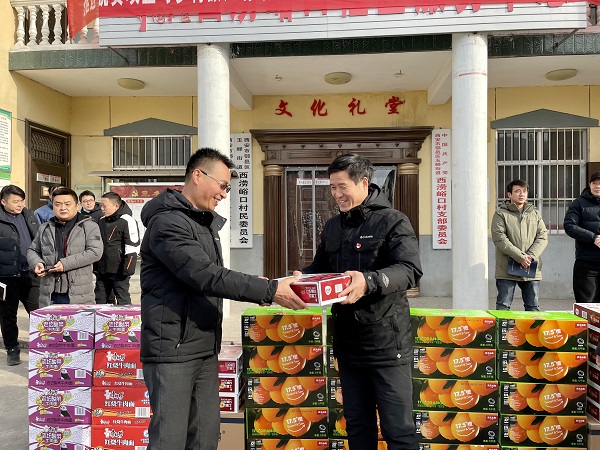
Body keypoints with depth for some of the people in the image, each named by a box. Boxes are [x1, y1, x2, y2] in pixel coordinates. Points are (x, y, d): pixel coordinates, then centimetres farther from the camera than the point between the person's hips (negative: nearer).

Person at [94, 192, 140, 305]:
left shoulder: (127, 221, -12)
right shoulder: (102, 221, 13)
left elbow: (132, 247, -15)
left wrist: (127, 269, -17)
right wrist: (95, 266, 20)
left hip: (118, 271, -8)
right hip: (102, 270, 8)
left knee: (123, 301, 1)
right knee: (99, 300, 14)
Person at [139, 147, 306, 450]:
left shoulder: (206, 221, 15)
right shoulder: (168, 222, -16)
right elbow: (207, 276, -25)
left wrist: (262, 290, 5)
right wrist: (269, 291, -25)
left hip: (205, 349, 8)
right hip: (172, 350, -8)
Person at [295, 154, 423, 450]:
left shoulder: (392, 221, -8)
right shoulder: (332, 227, 12)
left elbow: (410, 270, -20)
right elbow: (320, 267, 19)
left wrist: (370, 282, -37)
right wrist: (302, 277, -4)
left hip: (386, 341, -6)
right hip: (347, 342, 6)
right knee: (357, 426, 19)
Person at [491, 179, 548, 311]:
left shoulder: (535, 214, 14)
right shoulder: (501, 214, -1)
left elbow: (543, 237, 6)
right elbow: (500, 239, -12)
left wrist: (531, 256, -11)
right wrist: (520, 257, -18)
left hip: (532, 269, 4)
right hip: (507, 270, -4)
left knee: (533, 307, 12)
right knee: (503, 306, 1)